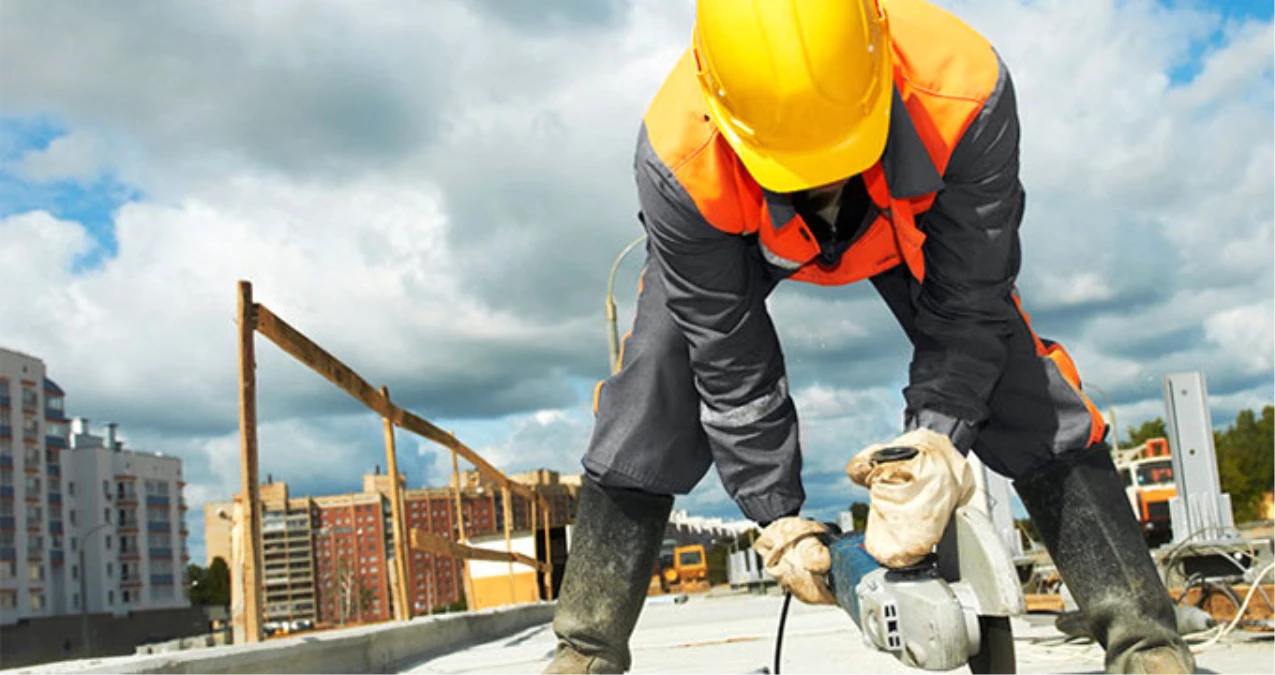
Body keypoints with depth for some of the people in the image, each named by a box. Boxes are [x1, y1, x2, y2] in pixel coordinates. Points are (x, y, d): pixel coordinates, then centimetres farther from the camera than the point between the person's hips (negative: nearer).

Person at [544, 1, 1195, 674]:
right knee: (653, 375, -17)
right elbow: (729, 358, -29)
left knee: (1015, 369, -15)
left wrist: (935, 439, -42)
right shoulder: (678, 157, -41)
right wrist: (777, 517, -23)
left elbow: (965, 307, -29)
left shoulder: (964, 95, -42)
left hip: (911, 223, 1)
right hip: (737, 235, 0)